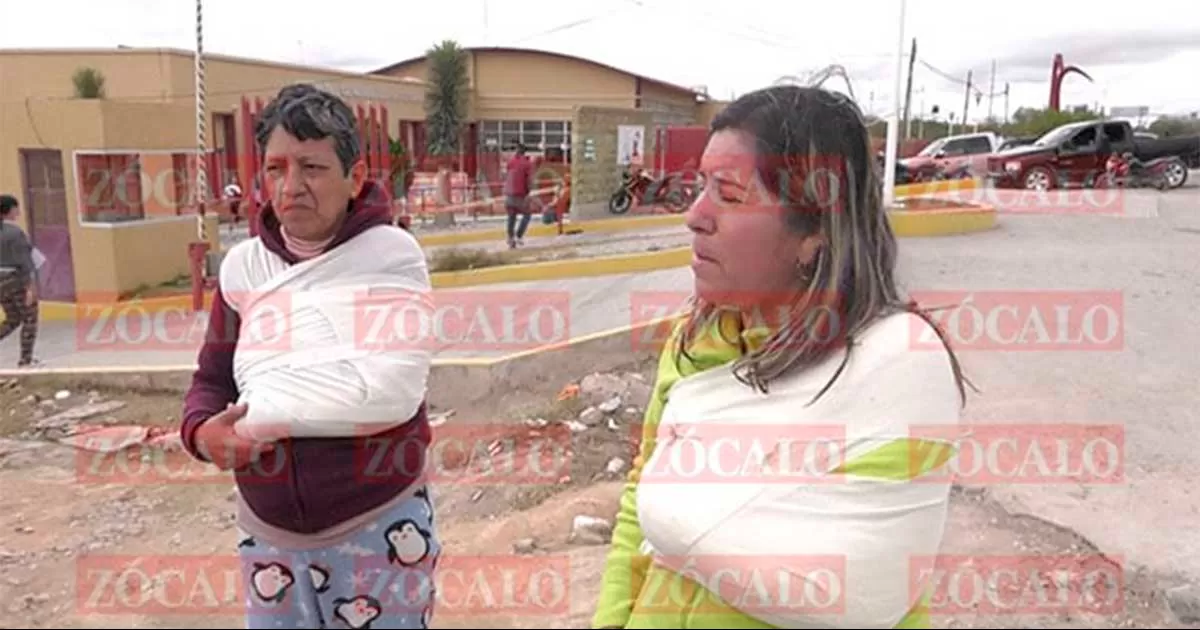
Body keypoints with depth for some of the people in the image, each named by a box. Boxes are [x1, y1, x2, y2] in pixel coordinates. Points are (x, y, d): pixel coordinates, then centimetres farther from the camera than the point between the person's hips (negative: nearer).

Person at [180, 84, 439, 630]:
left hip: (379, 525, -3)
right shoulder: (244, 264, 0)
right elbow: (212, 381, 7)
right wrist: (203, 431, -15)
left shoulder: (390, 254, -12)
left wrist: (260, 413, -18)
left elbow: (393, 391, -21)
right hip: (268, 531, 4)